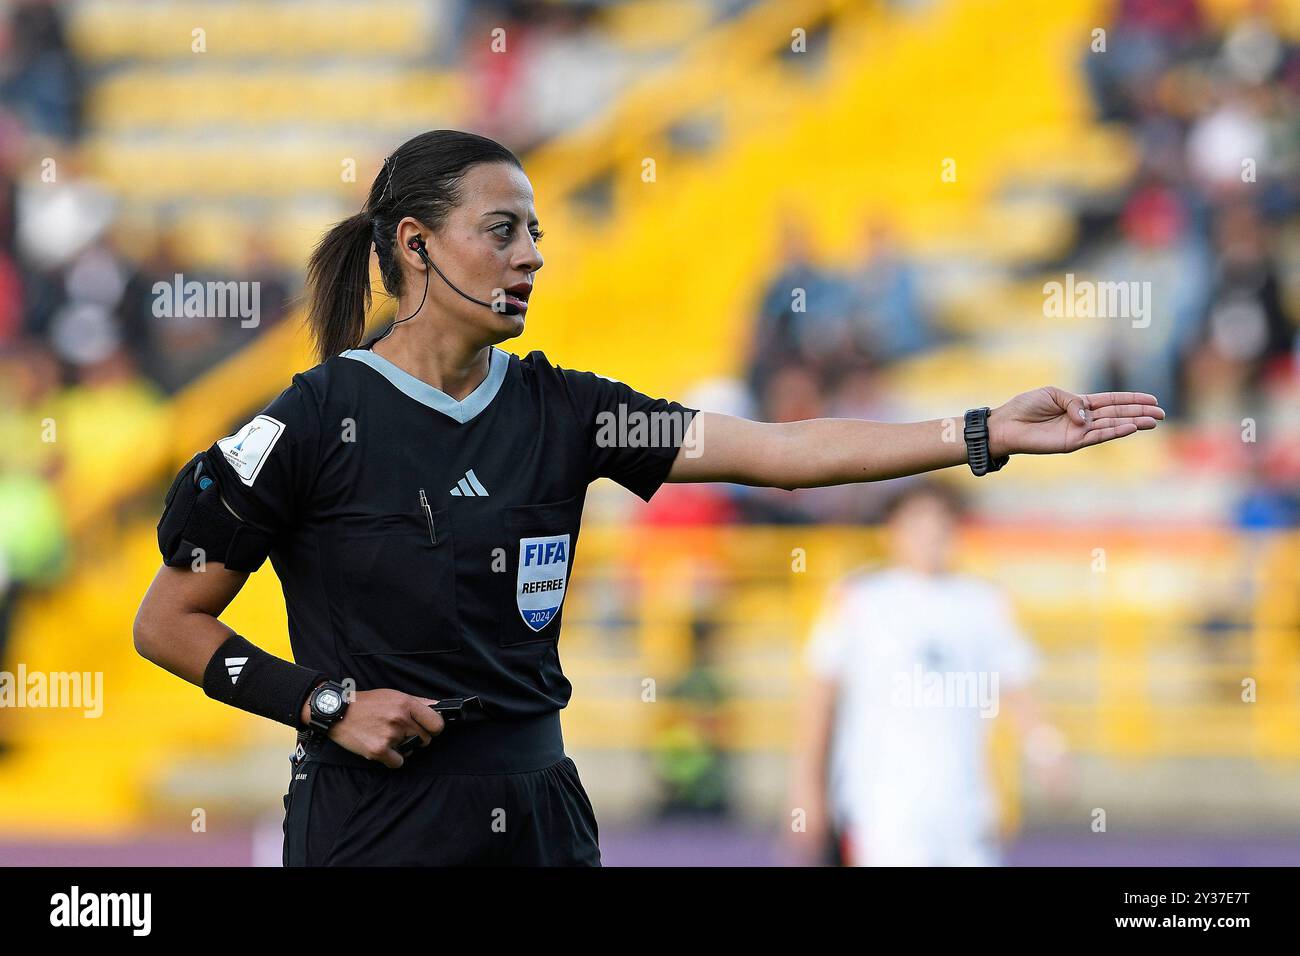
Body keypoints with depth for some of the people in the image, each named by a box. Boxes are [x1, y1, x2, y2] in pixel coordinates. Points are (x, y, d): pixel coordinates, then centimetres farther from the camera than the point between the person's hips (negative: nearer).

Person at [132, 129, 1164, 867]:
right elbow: (167, 622, -3)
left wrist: (989, 433, -8)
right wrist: (326, 703, -12)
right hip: (373, 832, -5)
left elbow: (779, 451, -1)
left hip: (538, 817, 5)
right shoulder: (316, 422, -8)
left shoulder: (556, 411, 5)